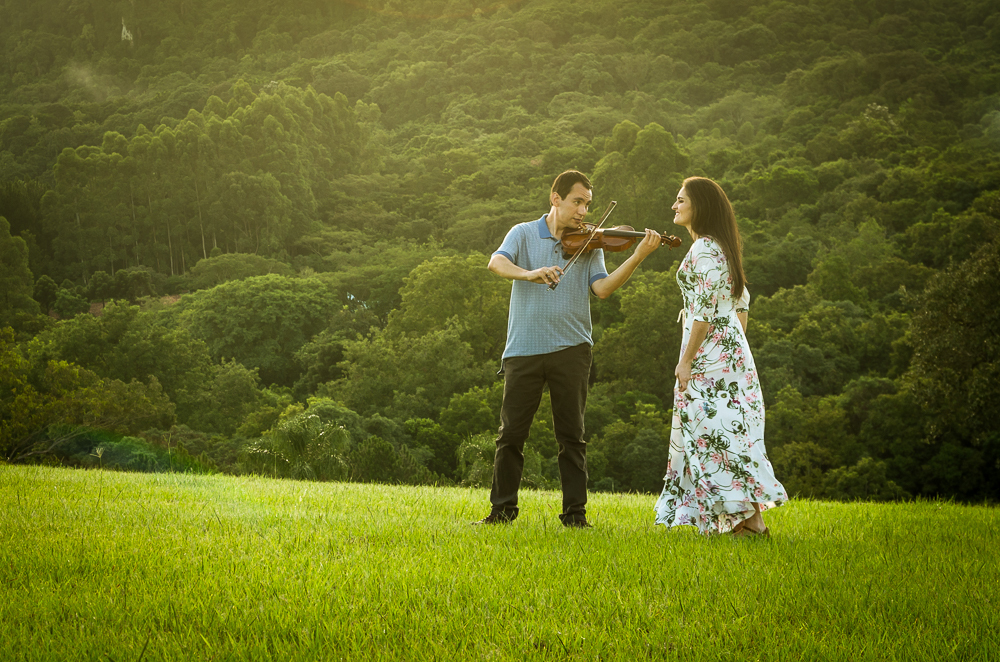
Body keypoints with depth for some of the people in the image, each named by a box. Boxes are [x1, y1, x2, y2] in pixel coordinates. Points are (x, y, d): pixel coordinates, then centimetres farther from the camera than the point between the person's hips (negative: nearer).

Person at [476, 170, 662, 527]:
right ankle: (502, 508, 13)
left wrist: (638, 256, -18)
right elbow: (497, 262, -12)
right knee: (511, 433, 2)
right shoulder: (524, 233, 6)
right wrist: (529, 274, -32)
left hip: (570, 350, 1)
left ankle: (575, 512, 8)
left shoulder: (589, 245, 9)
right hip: (524, 350, -1)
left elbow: (602, 287, -6)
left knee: (571, 434, 3)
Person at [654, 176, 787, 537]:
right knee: (717, 430, 11)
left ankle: (750, 518, -6)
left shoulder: (704, 249, -14)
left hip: (710, 354, -10)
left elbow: (705, 311, -19)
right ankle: (736, 519, 12)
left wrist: (686, 360, -17)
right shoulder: (721, 247, 17)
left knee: (716, 430, -7)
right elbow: (742, 302, 20)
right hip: (730, 345, 10)